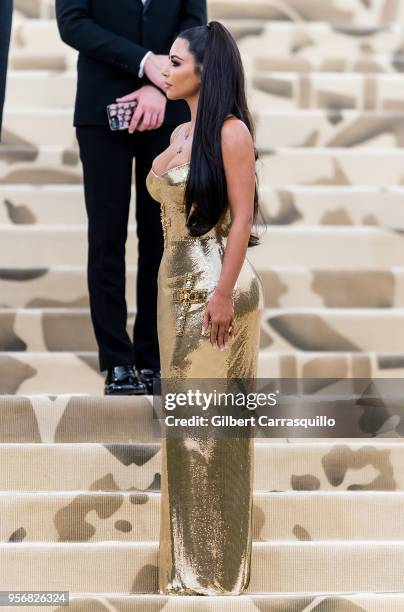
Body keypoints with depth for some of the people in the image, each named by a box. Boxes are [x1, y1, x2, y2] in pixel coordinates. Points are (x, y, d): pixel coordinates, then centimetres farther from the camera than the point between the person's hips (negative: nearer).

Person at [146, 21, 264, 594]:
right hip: (176, 281, 8)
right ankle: (187, 553, 22)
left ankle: (218, 564, 7)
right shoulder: (180, 133, 13)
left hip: (215, 285, -8)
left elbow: (242, 218, -15)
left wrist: (223, 294, -19)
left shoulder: (231, 132, -11)